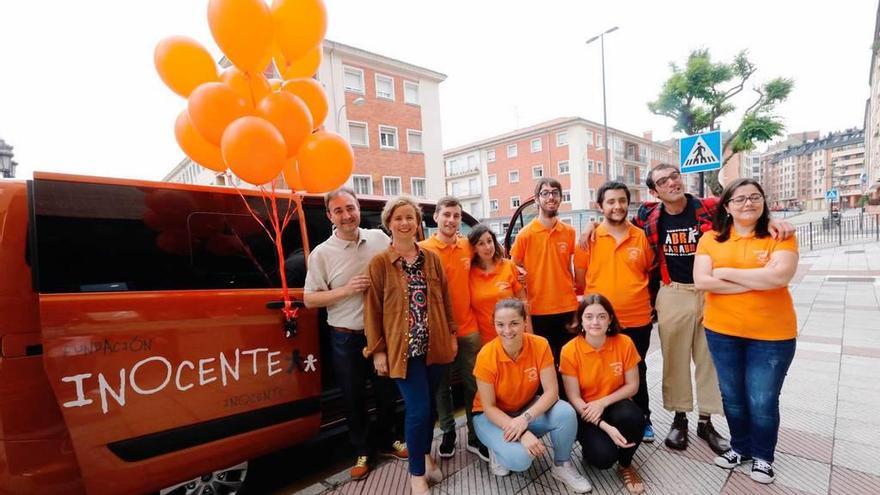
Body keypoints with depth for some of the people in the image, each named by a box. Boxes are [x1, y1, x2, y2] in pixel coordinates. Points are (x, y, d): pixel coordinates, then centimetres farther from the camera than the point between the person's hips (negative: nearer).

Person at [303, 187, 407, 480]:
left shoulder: (379, 238, -1)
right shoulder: (322, 253, -7)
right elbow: (309, 300, -5)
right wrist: (347, 290, -19)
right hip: (346, 338, -2)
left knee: (387, 391, 18)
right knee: (354, 398, 14)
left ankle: (387, 441, 43)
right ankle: (362, 451, 37)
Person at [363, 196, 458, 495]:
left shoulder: (432, 259, 6)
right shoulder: (379, 263, -5)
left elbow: (445, 299, 10)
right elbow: (372, 309, -5)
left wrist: (452, 334, 9)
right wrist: (377, 350, -7)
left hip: (434, 345, 4)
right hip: (402, 348, -4)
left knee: (430, 404, 16)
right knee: (418, 408, -3)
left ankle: (426, 454, 42)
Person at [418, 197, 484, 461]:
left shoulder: (468, 246, 3)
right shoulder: (423, 249, -10)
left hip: (468, 328, 3)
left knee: (474, 385, 12)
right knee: (442, 386, 14)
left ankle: (475, 437, 29)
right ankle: (448, 433, 35)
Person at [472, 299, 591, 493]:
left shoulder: (540, 345, -20)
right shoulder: (486, 356, -26)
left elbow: (551, 392, -19)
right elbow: (489, 407, -19)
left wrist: (524, 419, -33)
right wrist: (523, 433, -30)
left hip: (529, 408, 3)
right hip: (491, 416, -2)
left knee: (566, 413, -26)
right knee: (520, 458, -29)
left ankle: (562, 465, 2)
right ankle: (498, 451, 8)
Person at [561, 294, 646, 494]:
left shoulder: (624, 343, -12)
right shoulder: (570, 351, -19)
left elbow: (632, 385, -5)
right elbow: (574, 398, -15)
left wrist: (603, 402, -20)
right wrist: (606, 427, -26)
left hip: (614, 406, 2)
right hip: (585, 412, -2)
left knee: (633, 417, -32)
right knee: (603, 456, -26)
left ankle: (626, 466, 0)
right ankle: (590, 448, 14)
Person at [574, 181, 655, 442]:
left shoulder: (642, 237, 0)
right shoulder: (589, 238, -5)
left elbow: (652, 273, 12)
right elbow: (580, 280, 1)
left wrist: (650, 303, 6)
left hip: (637, 320, 2)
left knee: (637, 373, 19)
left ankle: (643, 420, 39)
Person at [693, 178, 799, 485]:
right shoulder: (710, 239, -1)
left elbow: (780, 276, -21)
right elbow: (701, 281, -12)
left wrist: (727, 272, -14)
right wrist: (756, 282, -15)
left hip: (771, 334, -2)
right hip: (722, 331, 2)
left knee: (763, 401, 8)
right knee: (732, 396, 17)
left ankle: (763, 456, 34)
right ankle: (740, 447, 39)